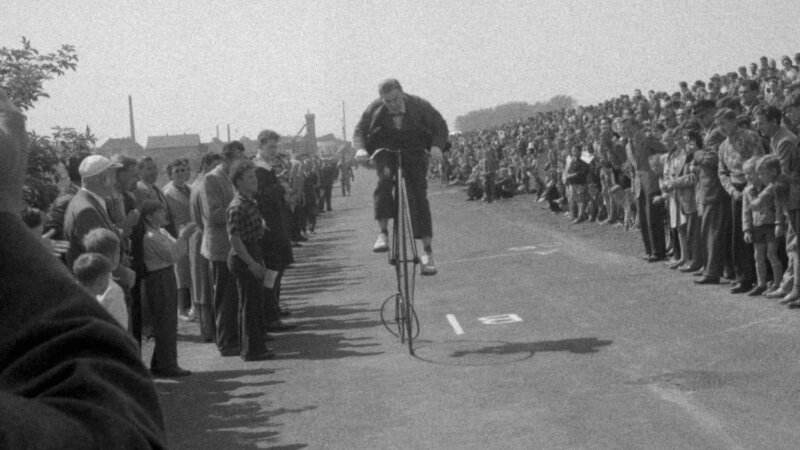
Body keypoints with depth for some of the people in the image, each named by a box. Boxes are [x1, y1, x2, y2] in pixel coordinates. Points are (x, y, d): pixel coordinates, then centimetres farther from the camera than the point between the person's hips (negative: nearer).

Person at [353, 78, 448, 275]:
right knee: (385, 178, -32)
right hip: (385, 150, 0)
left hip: (414, 151, 0)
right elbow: (360, 130, -4)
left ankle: (428, 250, -10)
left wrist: (437, 146, -28)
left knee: (418, 196, -12)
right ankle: (383, 232, -26)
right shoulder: (374, 109, -13)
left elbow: (440, 127, -8)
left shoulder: (419, 106, -15)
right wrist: (360, 148, -26)